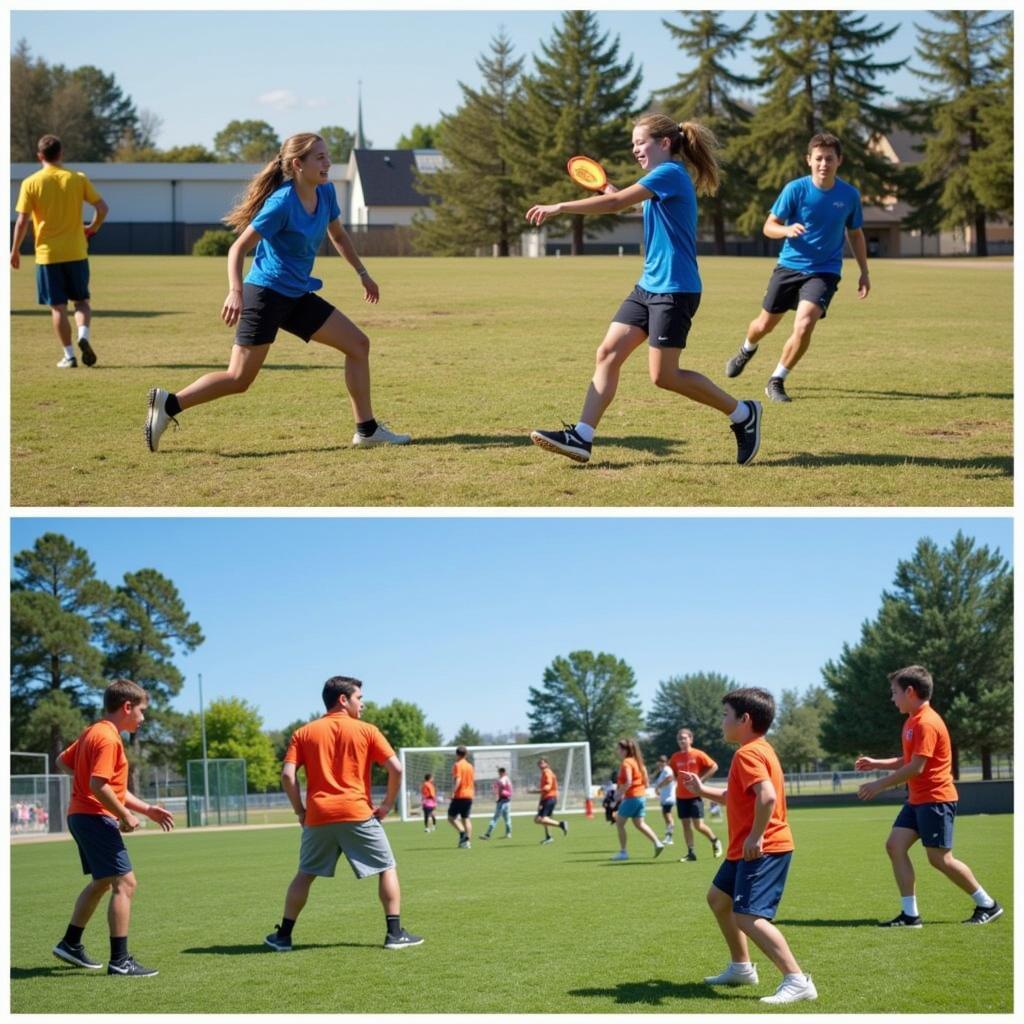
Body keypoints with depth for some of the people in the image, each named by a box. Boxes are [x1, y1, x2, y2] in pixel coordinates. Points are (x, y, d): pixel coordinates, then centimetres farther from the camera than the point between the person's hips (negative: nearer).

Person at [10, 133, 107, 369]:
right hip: (76, 252, 1)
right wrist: (93, 228, 17)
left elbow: (22, 222, -7)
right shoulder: (77, 179, -1)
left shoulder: (31, 183, -5)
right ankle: (83, 336, -12)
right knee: (81, 300, 14)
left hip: (47, 254, -1)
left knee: (58, 306, 5)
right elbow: (102, 208, -1)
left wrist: (15, 250, 5)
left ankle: (69, 355, 4)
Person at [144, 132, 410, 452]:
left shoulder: (325, 193, 3)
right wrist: (235, 292, -33)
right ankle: (169, 404, 0)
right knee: (239, 380, -11)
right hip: (266, 293, -8)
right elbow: (239, 247, -20)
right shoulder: (282, 203, -20)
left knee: (358, 344, 4)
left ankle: (367, 430, 8)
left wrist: (362, 273, 25)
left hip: (297, 296, 8)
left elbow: (338, 235, 23)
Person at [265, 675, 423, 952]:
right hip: (358, 814, -3)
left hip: (318, 816, 3)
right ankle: (395, 933, 4)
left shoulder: (304, 733, 9)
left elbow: (287, 776, -1)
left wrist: (300, 811, 7)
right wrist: (387, 805, 6)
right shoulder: (366, 731, 3)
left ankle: (283, 936, 19)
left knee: (304, 875, 17)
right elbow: (396, 769, -5)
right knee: (387, 868, 10)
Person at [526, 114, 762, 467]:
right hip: (649, 286, 10)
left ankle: (743, 414, 8)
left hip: (674, 289, -10)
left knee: (664, 376, -7)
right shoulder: (663, 179, 15)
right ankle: (582, 437, -5)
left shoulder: (670, 173, -13)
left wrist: (558, 208, -19)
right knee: (608, 353, -1)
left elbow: (615, 203, -22)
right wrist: (618, 196, 18)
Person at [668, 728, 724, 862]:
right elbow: (673, 774, 20)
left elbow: (714, 766, -5)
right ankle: (691, 853, 10)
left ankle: (715, 841, 19)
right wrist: (678, 780, 1)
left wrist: (701, 780, -9)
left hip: (695, 794, -4)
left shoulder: (698, 754, -7)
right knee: (686, 824, 4)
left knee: (698, 825, -7)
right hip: (681, 795, 4)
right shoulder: (675, 757, 5)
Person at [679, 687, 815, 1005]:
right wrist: (702, 790, 26)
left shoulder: (748, 754, -18)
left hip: (762, 850, -11)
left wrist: (756, 836, -29)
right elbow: (736, 798, 27)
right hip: (744, 849, 11)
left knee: (747, 916, -19)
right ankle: (741, 967, 34)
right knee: (717, 898, 24)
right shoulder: (757, 750, 16)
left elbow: (767, 796, -33)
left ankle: (798, 981, -21)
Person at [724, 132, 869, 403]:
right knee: (765, 324, 13)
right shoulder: (795, 189, -11)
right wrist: (787, 230, -28)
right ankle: (747, 350, 51)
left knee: (804, 325, -22)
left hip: (824, 271, 0)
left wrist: (864, 272, 9)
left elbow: (855, 234, 12)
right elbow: (769, 226, -6)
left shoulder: (849, 195, -4)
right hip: (789, 266, 0)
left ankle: (776, 381, -2)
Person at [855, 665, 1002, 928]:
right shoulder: (913, 721, 14)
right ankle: (910, 914, -1)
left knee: (940, 858, -5)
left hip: (935, 799, -10)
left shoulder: (927, 723, -18)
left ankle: (987, 905, 10)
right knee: (895, 845, -2)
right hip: (917, 799, 10)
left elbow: (916, 767, -22)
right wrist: (876, 764, 12)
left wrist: (879, 785, -17)